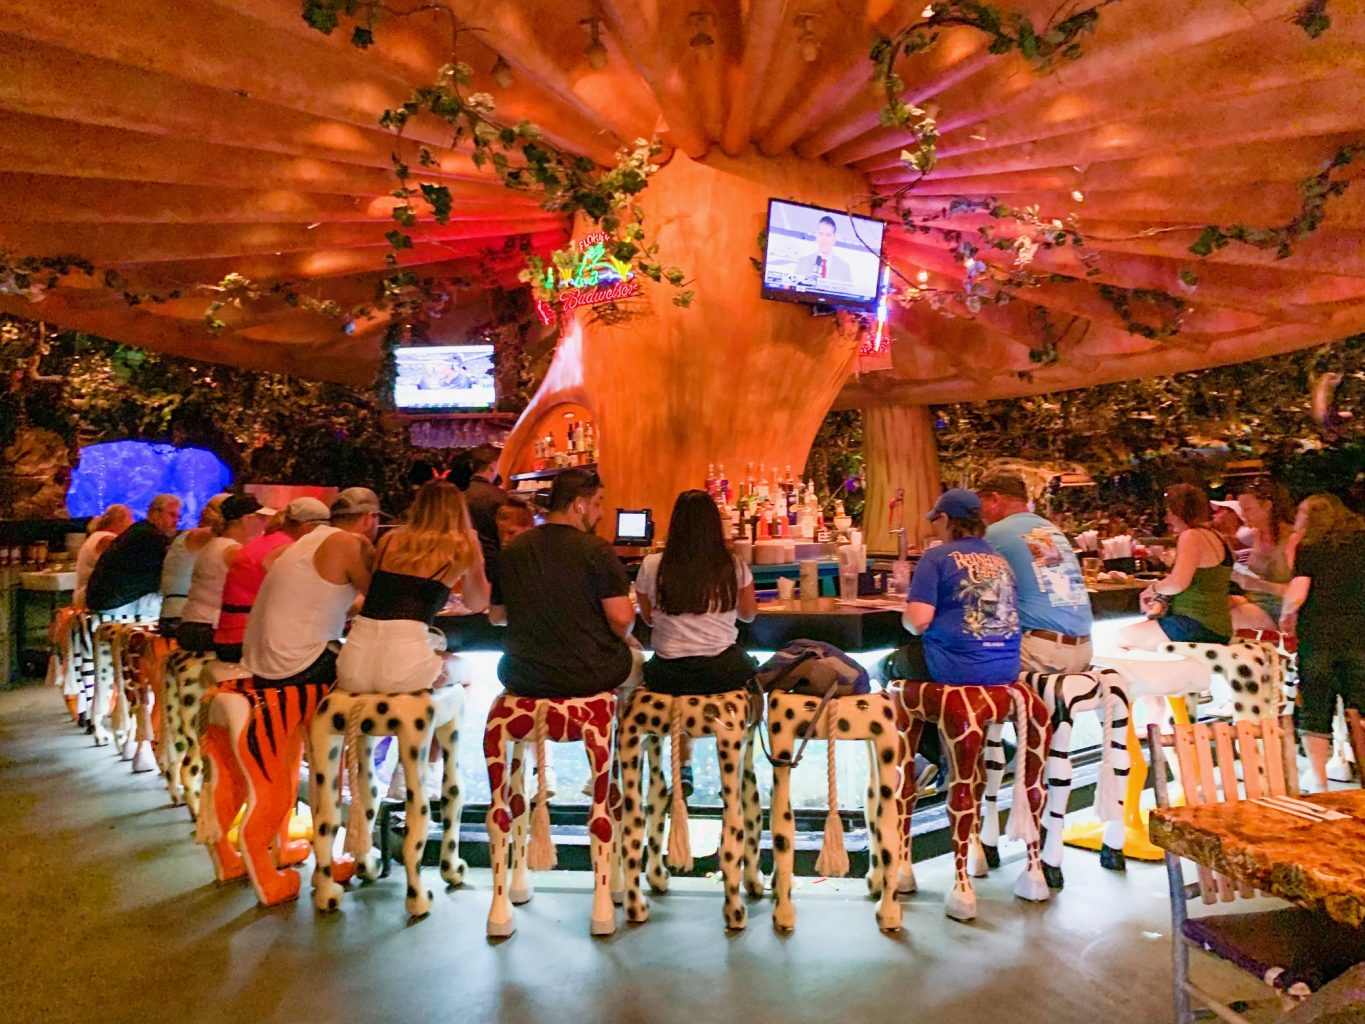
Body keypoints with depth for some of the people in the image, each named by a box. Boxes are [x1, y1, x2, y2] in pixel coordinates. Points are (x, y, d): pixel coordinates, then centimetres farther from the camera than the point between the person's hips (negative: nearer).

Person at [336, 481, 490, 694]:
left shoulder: (389, 540, 16)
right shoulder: (461, 548, 7)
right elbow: (476, 605, 23)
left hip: (353, 669, 4)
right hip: (403, 666, -3)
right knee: (462, 667, 29)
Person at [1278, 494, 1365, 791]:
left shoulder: (1307, 548, -3)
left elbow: (1296, 594, -13)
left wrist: (1285, 616, 4)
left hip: (1317, 637, -2)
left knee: (1315, 710, 7)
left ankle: (1319, 781, 11)